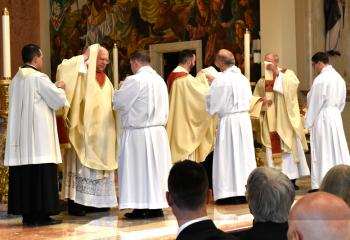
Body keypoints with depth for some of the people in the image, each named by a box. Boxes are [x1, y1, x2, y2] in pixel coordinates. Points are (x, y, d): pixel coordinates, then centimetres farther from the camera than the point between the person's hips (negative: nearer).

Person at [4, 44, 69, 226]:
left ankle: (27, 214, 8)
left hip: (20, 135, 8)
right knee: (41, 175, -4)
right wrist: (59, 89, 13)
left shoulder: (16, 79, 13)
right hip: (39, 134, -8)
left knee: (24, 175, 6)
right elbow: (58, 100, -9)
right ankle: (41, 214, -4)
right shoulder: (38, 77, -11)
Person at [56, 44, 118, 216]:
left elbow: (113, 103, 22)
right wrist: (84, 57, -16)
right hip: (85, 129, -7)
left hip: (103, 131, 7)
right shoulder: (82, 74, -3)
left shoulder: (106, 80, 18)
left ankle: (96, 201, 16)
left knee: (100, 165, 9)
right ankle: (76, 203, -5)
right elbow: (62, 69, -20)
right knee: (82, 165, -7)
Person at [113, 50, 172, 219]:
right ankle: (156, 206, 12)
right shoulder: (159, 80, 10)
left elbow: (118, 103, -8)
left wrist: (121, 89, 9)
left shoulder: (135, 80, -14)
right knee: (155, 167, 10)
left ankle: (141, 208, -1)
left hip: (138, 132, -7)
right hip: (158, 130, 7)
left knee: (138, 169, -1)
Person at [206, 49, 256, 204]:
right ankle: (248, 189, 14)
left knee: (228, 156, 1)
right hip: (244, 118, 6)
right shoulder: (243, 78, 5)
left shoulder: (220, 80, -13)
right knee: (245, 154, 11)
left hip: (228, 121, -6)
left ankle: (231, 192, 1)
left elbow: (211, 102, -6)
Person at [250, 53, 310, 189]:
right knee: (271, 148, -1)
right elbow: (255, 98, 14)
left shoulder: (287, 73, 4)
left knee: (289, 147, -2)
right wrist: (262, 100, -7)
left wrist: (278, 73, -15)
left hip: (285, 120, -3)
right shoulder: (262, 80, 12)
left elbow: (294, 83, -17)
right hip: (269, 121, 3)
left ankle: (292, 178, 5)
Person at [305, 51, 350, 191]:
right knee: (337, 149, 10)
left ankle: (321, 185, 1)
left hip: (322, 118, -7)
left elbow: (315, 103, -13)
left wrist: (308, 122, -6)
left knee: (322, 152, -2)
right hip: (336, 116, 7)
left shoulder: (320, 80, -16)